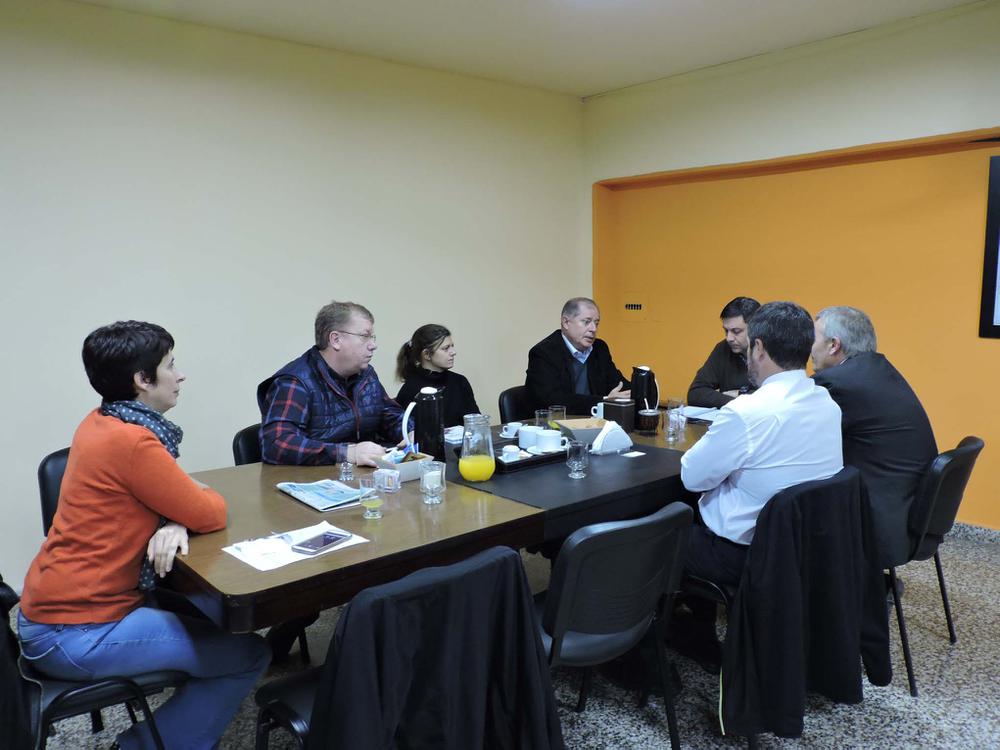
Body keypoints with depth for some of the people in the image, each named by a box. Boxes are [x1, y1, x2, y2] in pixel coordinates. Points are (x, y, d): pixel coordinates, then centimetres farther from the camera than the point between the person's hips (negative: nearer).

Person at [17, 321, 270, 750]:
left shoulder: (102, 423, 5)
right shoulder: (131, 441, -25)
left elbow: (169, 496, 10)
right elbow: (210, 514, -18)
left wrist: (175, 522, -12)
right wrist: (195, 499, 4)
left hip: (57, 608, 10)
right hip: (75, 634, -10)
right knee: (247, 654, -6)